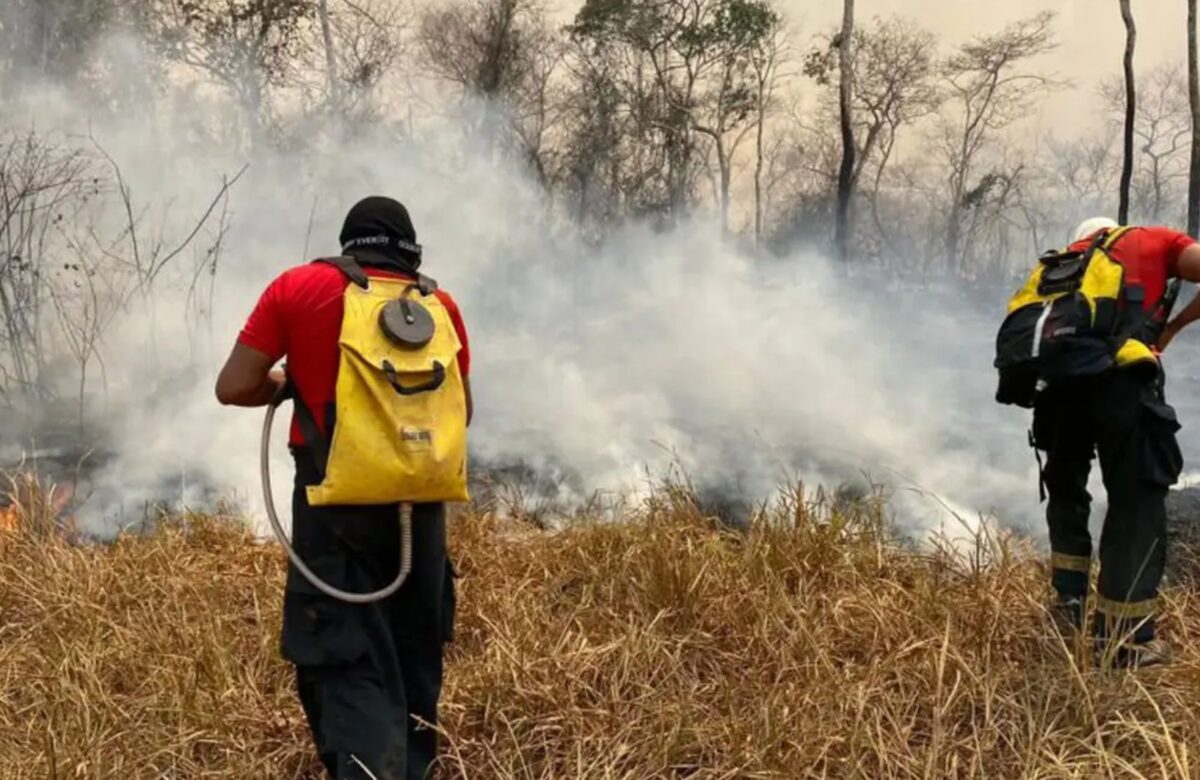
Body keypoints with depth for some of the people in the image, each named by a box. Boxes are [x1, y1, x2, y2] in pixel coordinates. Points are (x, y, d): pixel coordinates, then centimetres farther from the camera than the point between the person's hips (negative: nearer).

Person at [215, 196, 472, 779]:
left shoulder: (296, 288, -2)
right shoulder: (440, 305, 6)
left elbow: (233, 389, -5)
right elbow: (460, 412, 14)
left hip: (335, 501, -3)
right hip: (419, 500, 4)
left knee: (347, 660, -3)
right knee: (414, 654, 20)